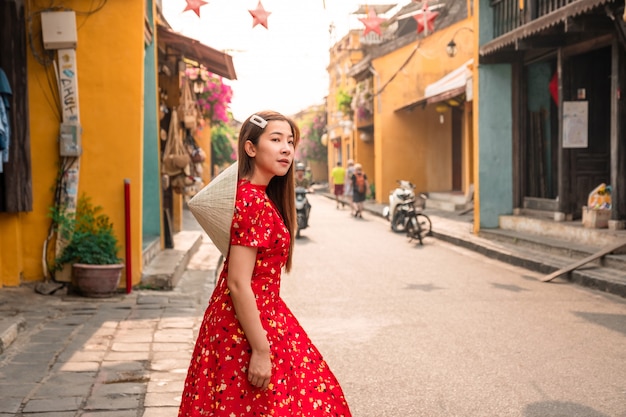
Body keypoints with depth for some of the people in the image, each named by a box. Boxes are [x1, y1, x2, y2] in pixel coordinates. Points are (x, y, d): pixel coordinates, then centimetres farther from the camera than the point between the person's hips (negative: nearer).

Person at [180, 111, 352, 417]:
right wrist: (261, 350, -22)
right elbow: (238, 284, -24)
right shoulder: (252, 201, -21)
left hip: (261, 314, 10)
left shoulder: (260, 195, 7)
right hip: (246, 328, -10)